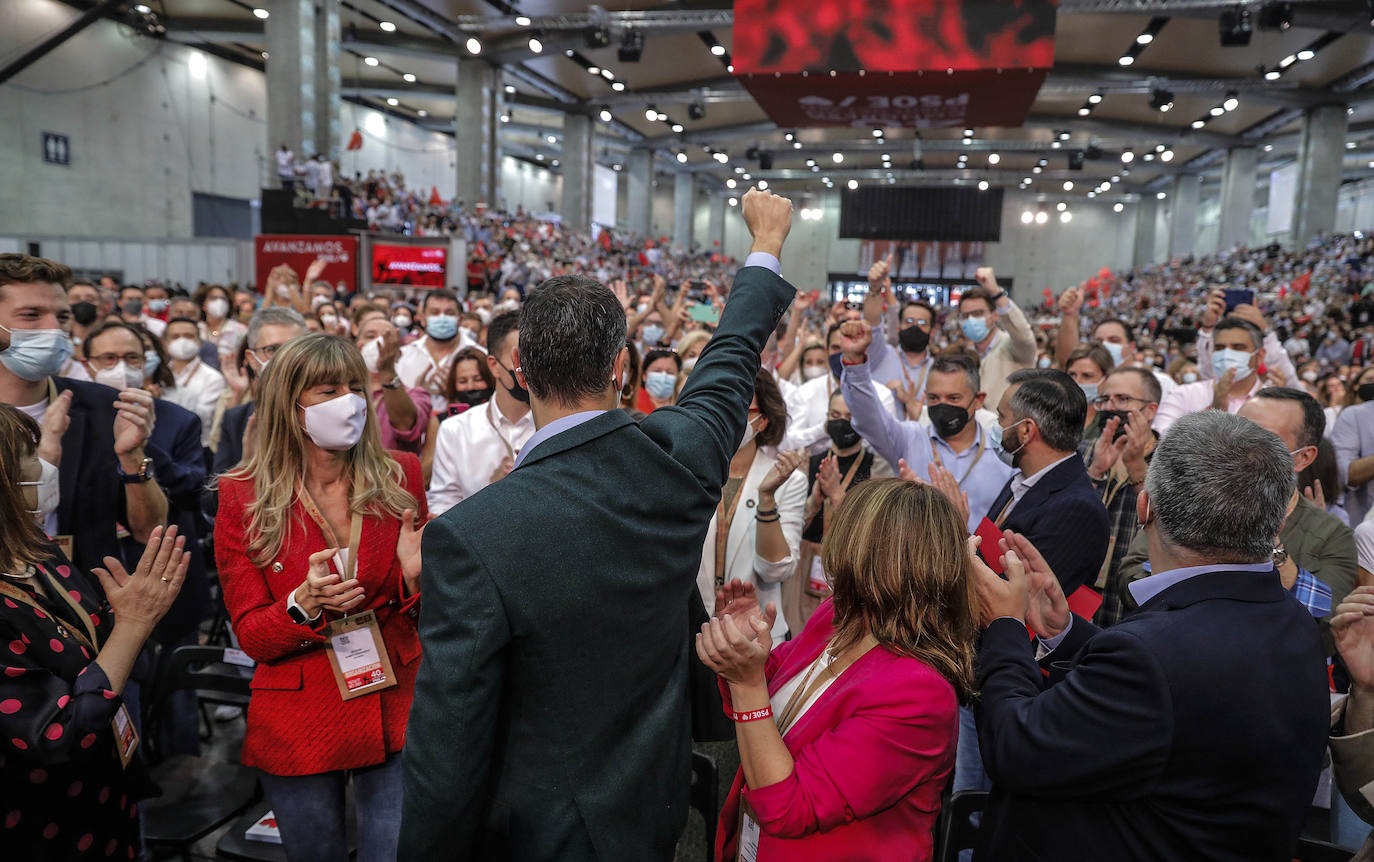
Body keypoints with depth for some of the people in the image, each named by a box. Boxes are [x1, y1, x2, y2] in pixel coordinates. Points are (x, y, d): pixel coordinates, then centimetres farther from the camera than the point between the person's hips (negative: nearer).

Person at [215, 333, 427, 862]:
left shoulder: (400, 476, -4)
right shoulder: (244, 497, -7)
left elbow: (428, 614, 5)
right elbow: (250, 635, -4)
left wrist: (415, 577, -18)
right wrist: (304, 605, -25)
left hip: (396, 711, 0)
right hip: (298, 727, 0)